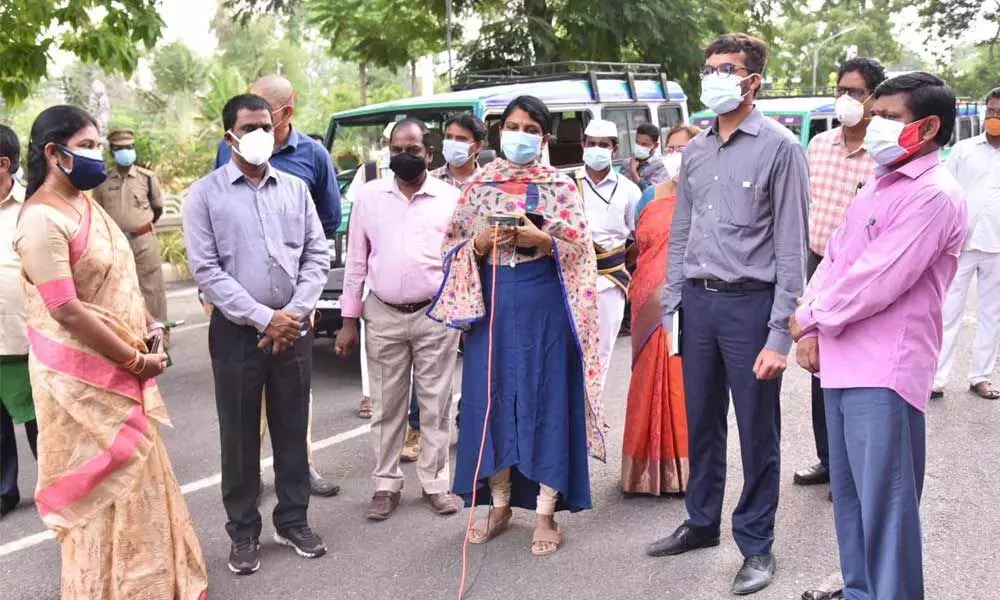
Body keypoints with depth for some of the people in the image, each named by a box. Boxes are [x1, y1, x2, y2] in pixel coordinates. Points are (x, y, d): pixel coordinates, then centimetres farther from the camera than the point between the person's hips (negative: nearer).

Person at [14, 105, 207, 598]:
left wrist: (150, 326, 4)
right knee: (104, 488, 4)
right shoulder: (42, 220, -20)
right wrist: (135, 360, -16)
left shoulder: (87, 202, 8)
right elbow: (68, 312, -23)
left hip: (116, 369, 9)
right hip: (82, 377, -9)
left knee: (134, 477, 19)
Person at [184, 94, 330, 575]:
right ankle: (244, 533, 20)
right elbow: (206, 270, -9)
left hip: (294, 329, 3)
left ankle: (293, 520, 26)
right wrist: (263, 317, -14)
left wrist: (293, 313, -8)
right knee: (239, 436, 7)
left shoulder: (295, 189, 7)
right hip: (236, 332, -2)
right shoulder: (204, 195, -3)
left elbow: (317, 255, 5)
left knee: (292, 429, 11)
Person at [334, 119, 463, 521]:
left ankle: (435, 483, 20)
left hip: (437, 315, -1)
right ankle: (386, 485, 21)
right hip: (383, 315, 1)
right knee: (386, 405, 9)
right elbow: (356, 261, 6)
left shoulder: (450, 198, 0)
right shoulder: (368, 196, 3)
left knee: (436, 404, 7)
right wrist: (349, 319, 4)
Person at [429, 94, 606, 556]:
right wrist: (481, 243, -11)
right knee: (491, 396, 5)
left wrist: (541, 240, -18)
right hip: (491, 300, 3)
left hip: (542, 302, -2)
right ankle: (499, 505, 20)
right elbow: (455, 247, 8)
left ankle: (545, 512, 9)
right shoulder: (478, 184, 10)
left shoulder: (560, 186, 3)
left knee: (545, 397, -1)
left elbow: (580, 250, -2)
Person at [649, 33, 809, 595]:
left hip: (750, 301, -5)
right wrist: (670, 307, 9)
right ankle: (702, 523, 34)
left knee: (757, 431, 5)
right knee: (701, 422, 16)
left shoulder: (779, 147, -7)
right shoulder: (695, 151, 11)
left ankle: (757, 543, 21)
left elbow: (792, 245, -10)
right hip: (698, 301, 6)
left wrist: (780, 333, -14)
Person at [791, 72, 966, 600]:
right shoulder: (880, 184, 17)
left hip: (883, 371, -9)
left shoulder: (933, 195, -13)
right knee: (849, 493, 18)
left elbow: (876, 282, -20)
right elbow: (833, 257, 16)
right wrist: (813, 330, 1)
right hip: (843, 361, 9)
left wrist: (811, 319, -7)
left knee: (884, 502, -1)